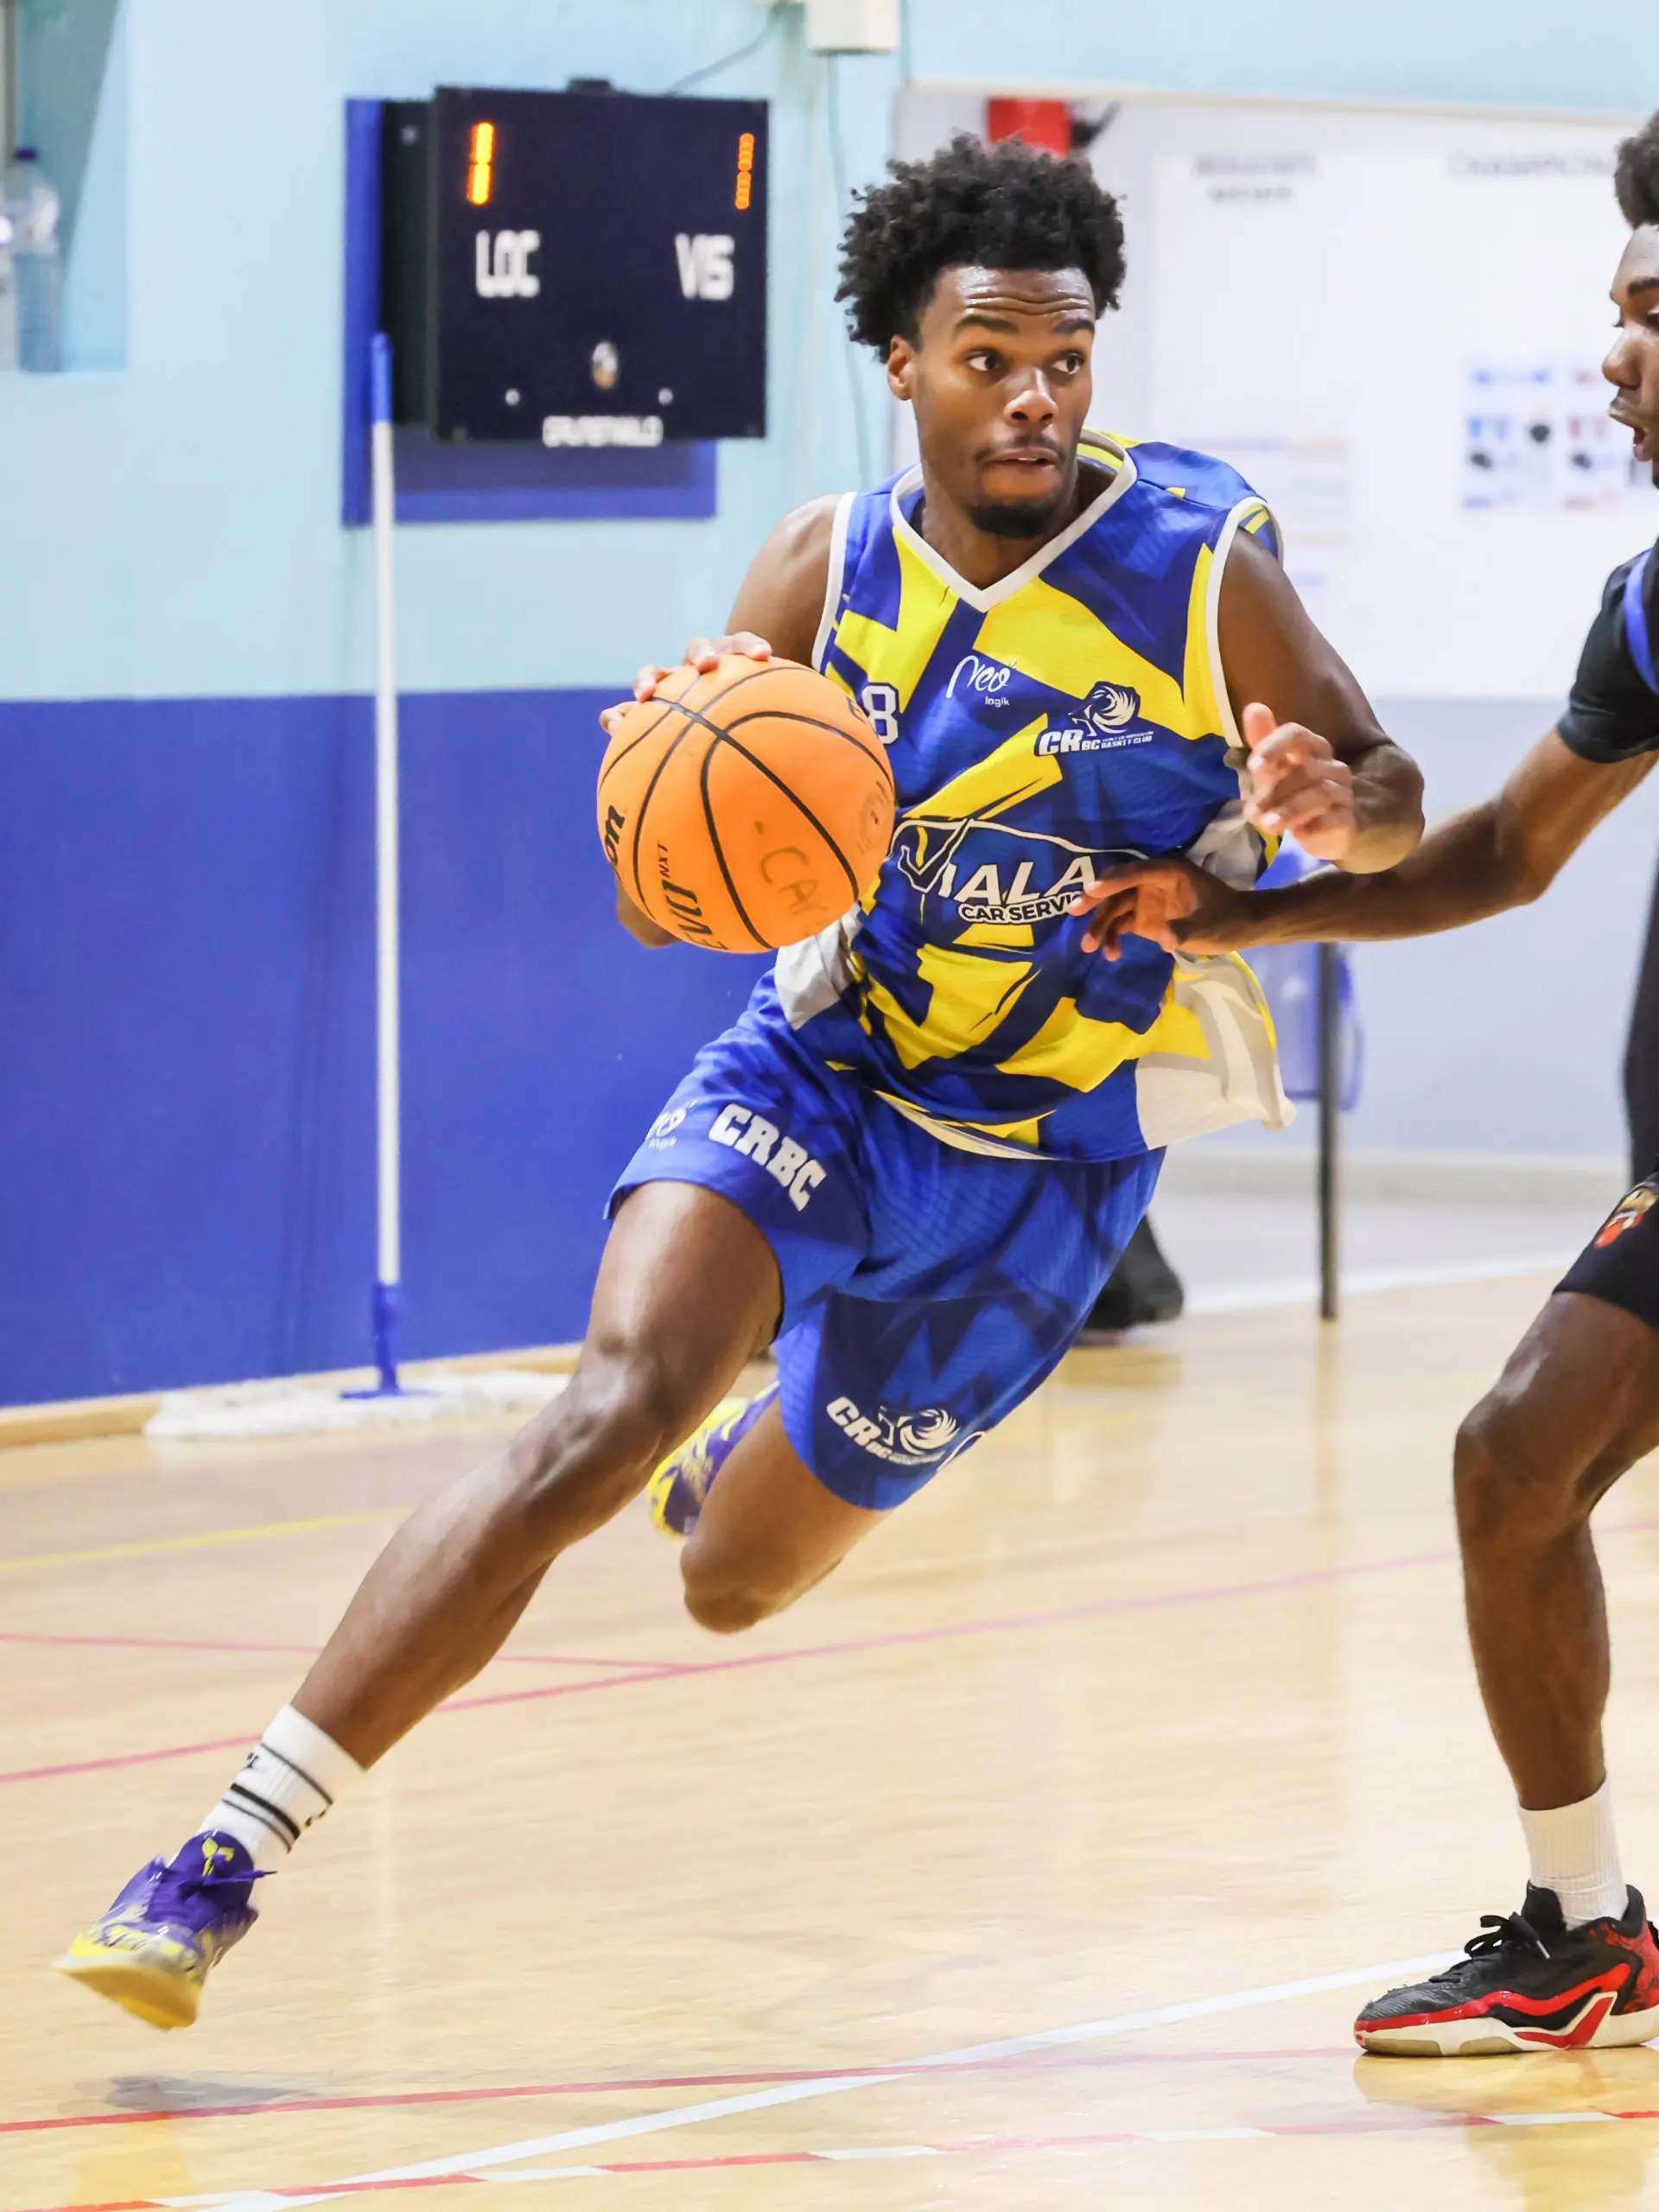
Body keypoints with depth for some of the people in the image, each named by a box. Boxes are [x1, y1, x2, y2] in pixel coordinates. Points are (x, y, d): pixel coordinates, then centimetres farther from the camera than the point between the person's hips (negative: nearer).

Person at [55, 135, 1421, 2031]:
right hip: (818, 1070, 0)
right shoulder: (828, 568, -8)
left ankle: (757, 1457, 54)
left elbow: (1390, 810, -2)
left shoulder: (1200, 574, -14)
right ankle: (224, 1861, -26)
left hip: (1047, 1150, 0)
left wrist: (1334, 809, -27)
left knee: (735, 1582, 12)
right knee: (609, 1412, -27)